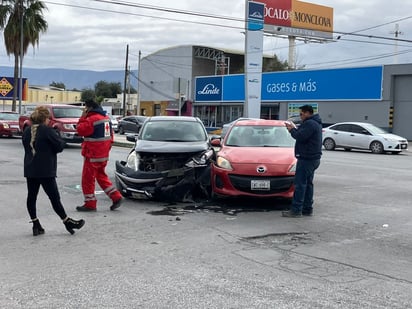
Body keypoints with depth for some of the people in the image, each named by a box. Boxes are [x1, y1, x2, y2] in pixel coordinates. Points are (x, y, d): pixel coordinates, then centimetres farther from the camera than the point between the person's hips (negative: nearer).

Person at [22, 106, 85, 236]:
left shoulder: (27, 131, 7)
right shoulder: (48, 131, -13)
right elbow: (60, 146, -11)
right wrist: (58, 137, 8)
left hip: (30, 170, 6)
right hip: (45, 170, -6)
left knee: (31, 197, 9)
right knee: (54, 197, 0)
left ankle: (36, 225, 12)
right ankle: (67, 222, 10)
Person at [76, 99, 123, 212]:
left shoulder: (92, 119, -19)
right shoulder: (106, 118, 11)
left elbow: (81, 130, -14)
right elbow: (110, 135, 16)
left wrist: (83, 118, -6)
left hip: (93, 155, -9)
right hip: (104, 155, 9)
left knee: (88, 179, 1)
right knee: (101, 176, 20)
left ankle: (90, 204, 6)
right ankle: (116, 197, 14)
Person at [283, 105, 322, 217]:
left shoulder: (309, 124, -15)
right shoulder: (315, 123, 19)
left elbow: (300, 137, -22)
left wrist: (292, 130, -7)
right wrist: (294, 128, 9)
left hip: (306, 159, -11)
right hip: (313, 158, 11)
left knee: (300, 184, -9)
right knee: (308, 184, 13)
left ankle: (296, 210, -9)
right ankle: (307, 209, 17)